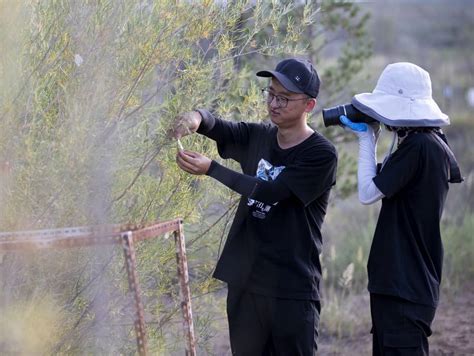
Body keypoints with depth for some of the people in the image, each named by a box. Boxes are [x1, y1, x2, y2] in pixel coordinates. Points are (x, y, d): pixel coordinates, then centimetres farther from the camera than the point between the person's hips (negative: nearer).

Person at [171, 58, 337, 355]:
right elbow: (217, 128, 1)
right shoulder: (258, 136, 10)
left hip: (293, 289, -6)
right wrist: (197, 118, -24)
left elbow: (269, 191, -17)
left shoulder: (321, 154, -11)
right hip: (245, 281, 6)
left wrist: (211, 169, -18)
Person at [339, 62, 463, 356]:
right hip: (404, 282, 10)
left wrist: (367, 139, -4)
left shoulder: (418, 146, -18)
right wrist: (371, 138, 9)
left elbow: (368, 193, -15)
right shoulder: (432, 142, 11)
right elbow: (383, 187, 18)